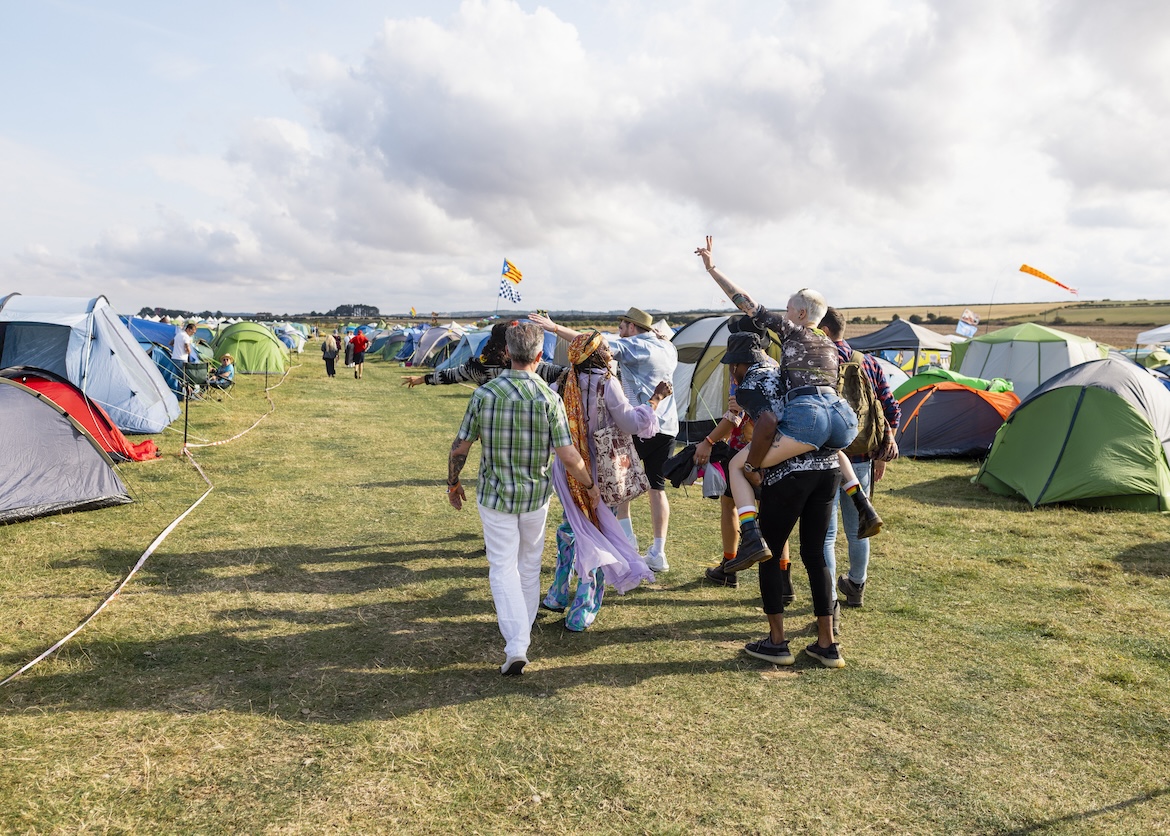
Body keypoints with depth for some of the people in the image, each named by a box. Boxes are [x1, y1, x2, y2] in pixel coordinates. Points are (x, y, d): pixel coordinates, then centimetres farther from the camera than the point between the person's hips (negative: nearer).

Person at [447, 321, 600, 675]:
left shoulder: (484, 394, -10)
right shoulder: (549, 398, -12)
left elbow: (459, 449, -5)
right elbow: (569, 457, -13)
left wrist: (452, 483, 13)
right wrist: (590, 486, 5)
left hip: (494, 494, -1)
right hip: (536, 495, 1)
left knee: (503, 568, 4)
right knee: (529, 565, 21)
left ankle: (515, 645, -7)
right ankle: (524, 630, 37)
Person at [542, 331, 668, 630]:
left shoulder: (565, 382, 1)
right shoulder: (606, 383, -14)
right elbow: (631, 422, -14)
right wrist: (656, 398, -6)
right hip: (598, 470, -5)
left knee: (571, 528, 24)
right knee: (598, 537, 5)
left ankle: (558, 595, 33)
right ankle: (582, 613, 7)